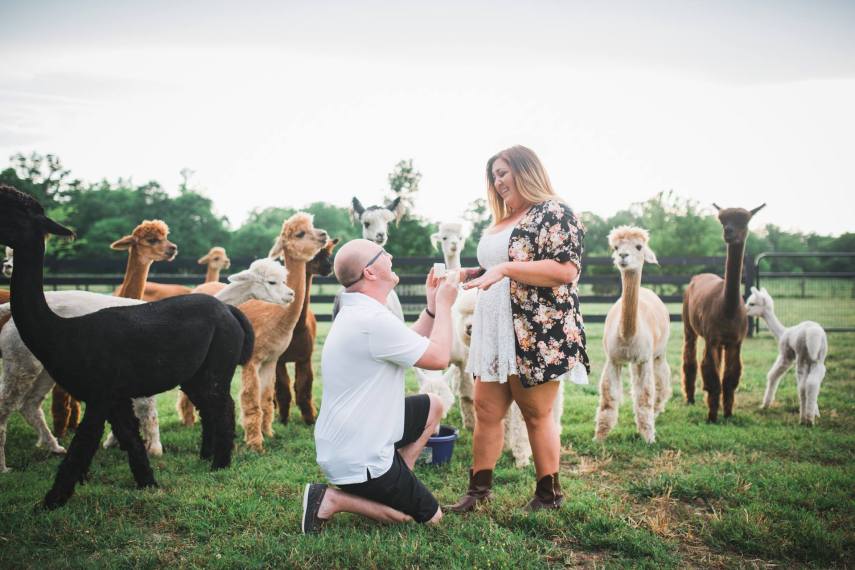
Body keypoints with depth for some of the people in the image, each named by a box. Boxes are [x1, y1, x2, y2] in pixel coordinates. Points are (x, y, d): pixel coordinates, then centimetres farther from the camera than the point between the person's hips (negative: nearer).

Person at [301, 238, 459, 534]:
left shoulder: (357, 312, 7)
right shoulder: (373, 321, -27)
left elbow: (412, 344, 17)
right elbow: (439, 357, -18)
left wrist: (432, 306, 10)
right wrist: (443, 305, -5)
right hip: (358, 461, -10)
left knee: (432, 406, 21)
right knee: (431, 517, 4)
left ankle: (396, 481, 17)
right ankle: (334, 499, -2)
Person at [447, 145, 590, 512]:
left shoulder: (554, 213, -7)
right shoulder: (500, 223, 19)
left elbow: (566, 270, -19)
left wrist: (505, 268, -23)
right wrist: (467, 275, 9)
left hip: (538, 335, -8)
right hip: (496, 333, 8)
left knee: (537, 414, 2)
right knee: (486, 411, 8)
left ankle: (549, 494, 17)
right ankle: (479, 488, 18)